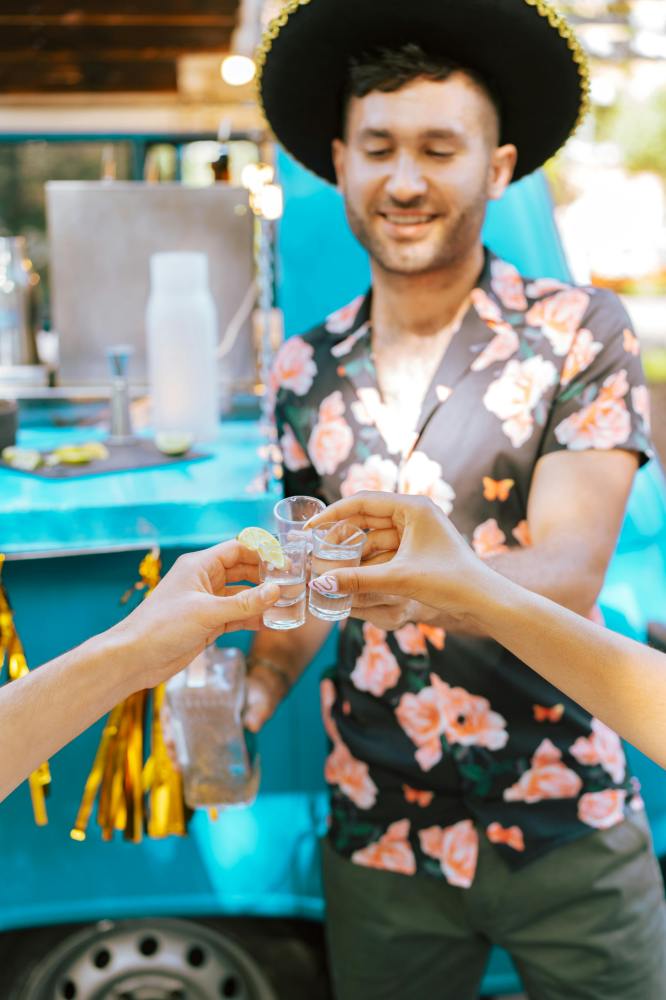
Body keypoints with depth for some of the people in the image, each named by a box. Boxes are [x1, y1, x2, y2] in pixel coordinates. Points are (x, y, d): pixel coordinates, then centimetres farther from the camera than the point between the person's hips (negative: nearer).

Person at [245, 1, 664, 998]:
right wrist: (250, 696, -9)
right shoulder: (305, 373, 2)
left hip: (564, 833, -2)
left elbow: (569, 577, -17)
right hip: (377, 839, 3)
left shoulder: (580, 334, -9)